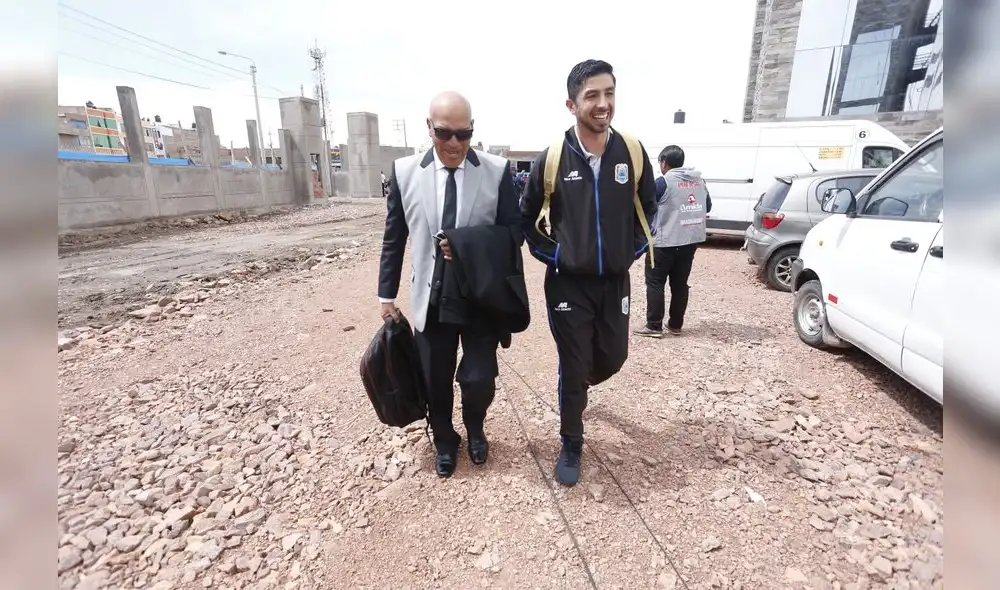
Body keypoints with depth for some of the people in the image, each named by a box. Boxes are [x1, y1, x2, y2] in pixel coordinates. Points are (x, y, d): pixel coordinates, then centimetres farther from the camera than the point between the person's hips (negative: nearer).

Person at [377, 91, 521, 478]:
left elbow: (514, 230, -2)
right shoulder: (404, 171, -1)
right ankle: (444, 441, 43)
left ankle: (475, 428, 37)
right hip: (431, 297, 2)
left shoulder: (497, 171, -5)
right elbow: (393, 238, 4)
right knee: (435, 382, 13)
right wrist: (387, 294, 6)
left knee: (480, 380, 0)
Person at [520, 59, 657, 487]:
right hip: (567, 284, -3)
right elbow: (527, 217, 4)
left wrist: (634, 249, 5)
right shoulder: (551, 158, -9)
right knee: (572, 369, 4)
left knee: (613, 357, 14)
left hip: (615, 281, 3)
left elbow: (647, 207, 13)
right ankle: (571, 447, 27)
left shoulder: (631, 152, -1)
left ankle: (579, 386, 50)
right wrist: (551, 255, -2)